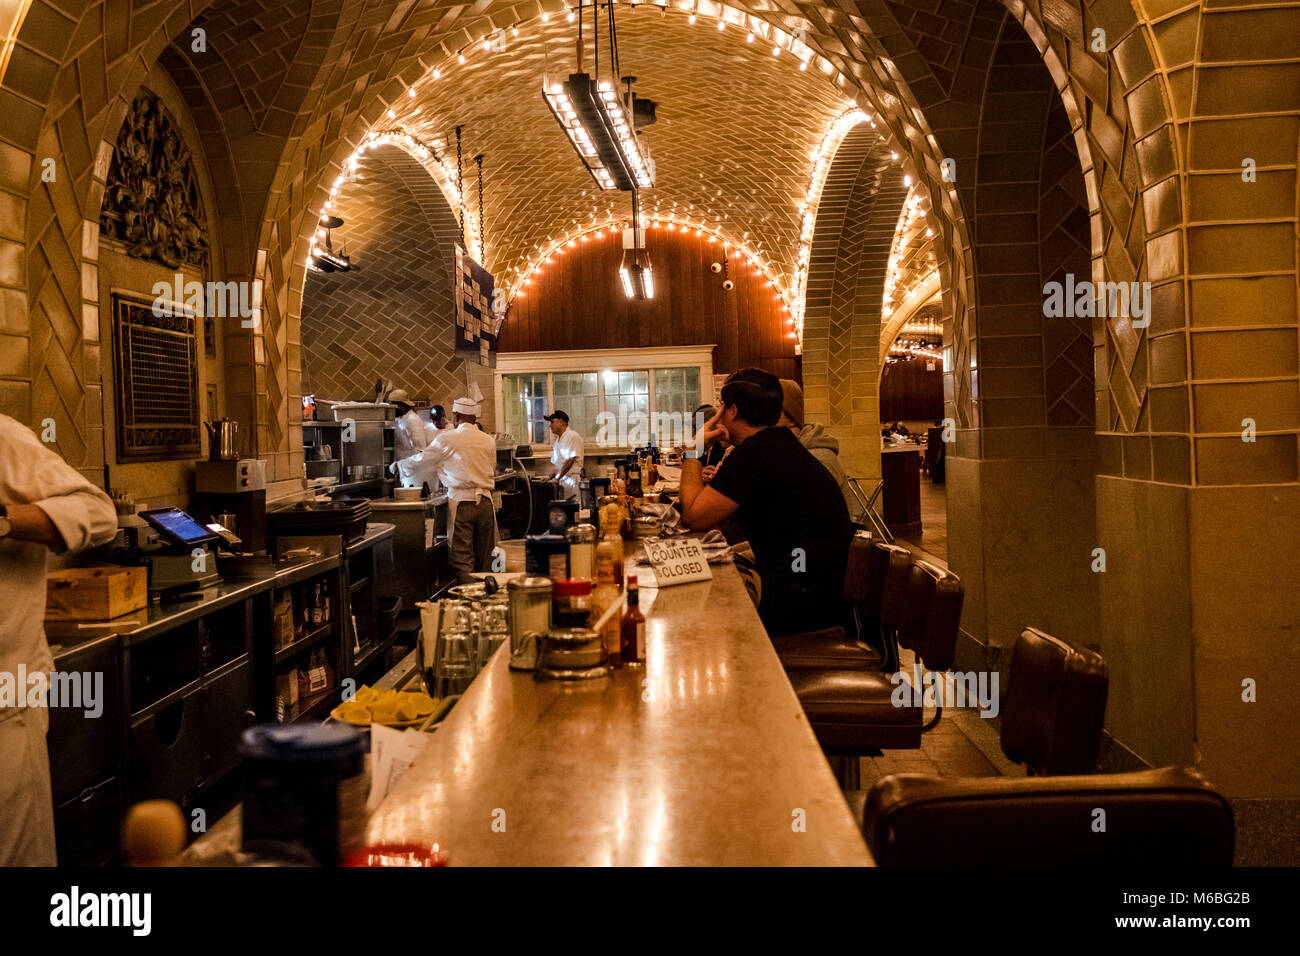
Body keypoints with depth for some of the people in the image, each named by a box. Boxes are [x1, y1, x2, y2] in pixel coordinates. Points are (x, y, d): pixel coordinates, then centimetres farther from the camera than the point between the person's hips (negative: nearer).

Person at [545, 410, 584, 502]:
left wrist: (557, 478, -15)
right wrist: (549, 477, 5)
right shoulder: (557, 440, 19)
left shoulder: (573, 437, -8)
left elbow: (570, 461, -15)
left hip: (572, 480, -7)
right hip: (560, 481, 7)